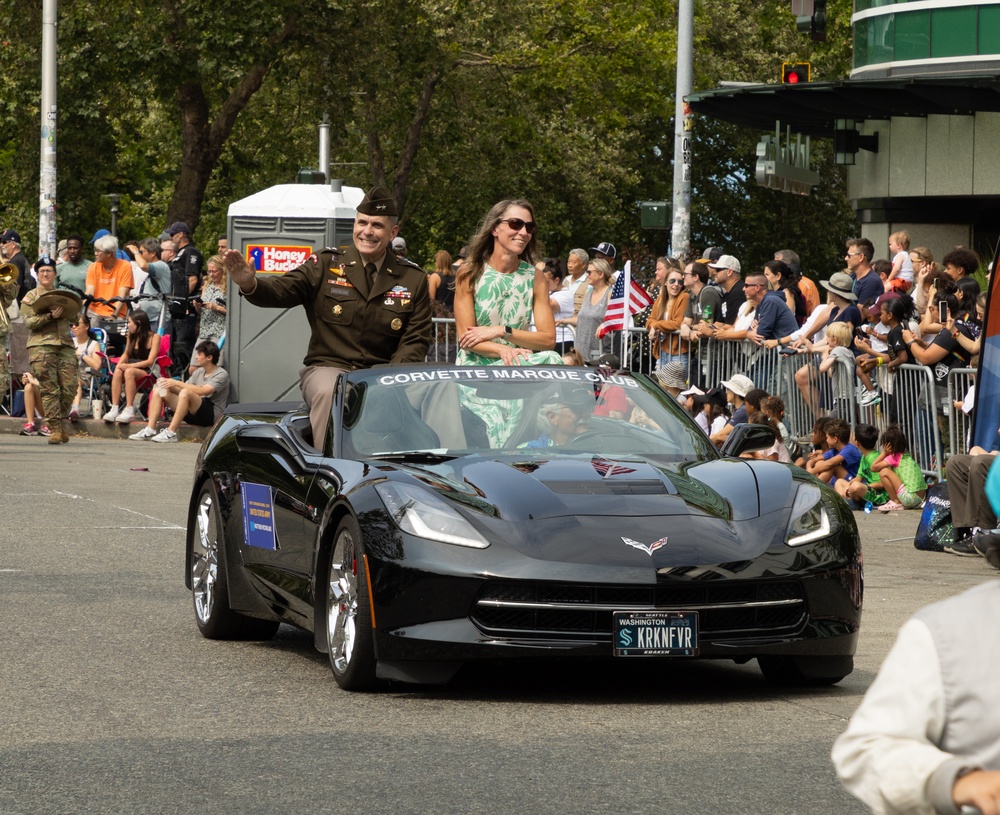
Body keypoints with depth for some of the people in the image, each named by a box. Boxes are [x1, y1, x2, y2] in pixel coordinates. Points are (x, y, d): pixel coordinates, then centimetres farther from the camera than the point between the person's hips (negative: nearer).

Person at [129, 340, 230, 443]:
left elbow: (202, 391, -21)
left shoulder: (221, 375, -6)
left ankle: (171, 432, -32)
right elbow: (182, 389, 12)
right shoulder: (199, 372, 18)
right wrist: (169, 385, -9)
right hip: (193, 414, 8)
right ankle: (150, 430, -14)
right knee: (158, 391, -1)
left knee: (186, 392, -35)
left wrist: (177, 383, -19)